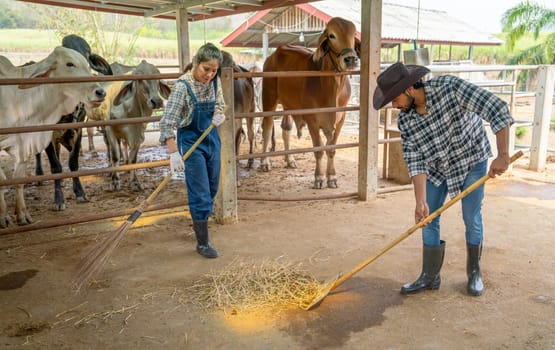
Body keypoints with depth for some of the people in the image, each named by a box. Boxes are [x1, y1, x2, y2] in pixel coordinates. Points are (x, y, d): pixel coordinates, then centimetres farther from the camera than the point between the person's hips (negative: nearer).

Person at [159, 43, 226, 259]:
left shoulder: (215, 81, -3)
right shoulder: (183, 86, -22)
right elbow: (167, 122, -24)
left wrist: (219, 115, -8)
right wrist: (173, 153, -32)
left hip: (211, 137, 7)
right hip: (191, 139, -6)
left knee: (212, 188, 18)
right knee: (200, 193, -4)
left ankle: (199, 221, 44)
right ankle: (202, 243, 8)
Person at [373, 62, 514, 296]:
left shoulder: (450, 87, -30)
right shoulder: (404, 121, -16)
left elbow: (497, 109, -31)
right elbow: (416, 162, -15)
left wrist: (503, 155, -35)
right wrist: (420, 201, -24)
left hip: (472, 161, -3)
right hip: (436, 168, 4)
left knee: (471, 219, 2)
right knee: (428, 220, 2)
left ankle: (474, 272, 24)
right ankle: (430, 277, 16)